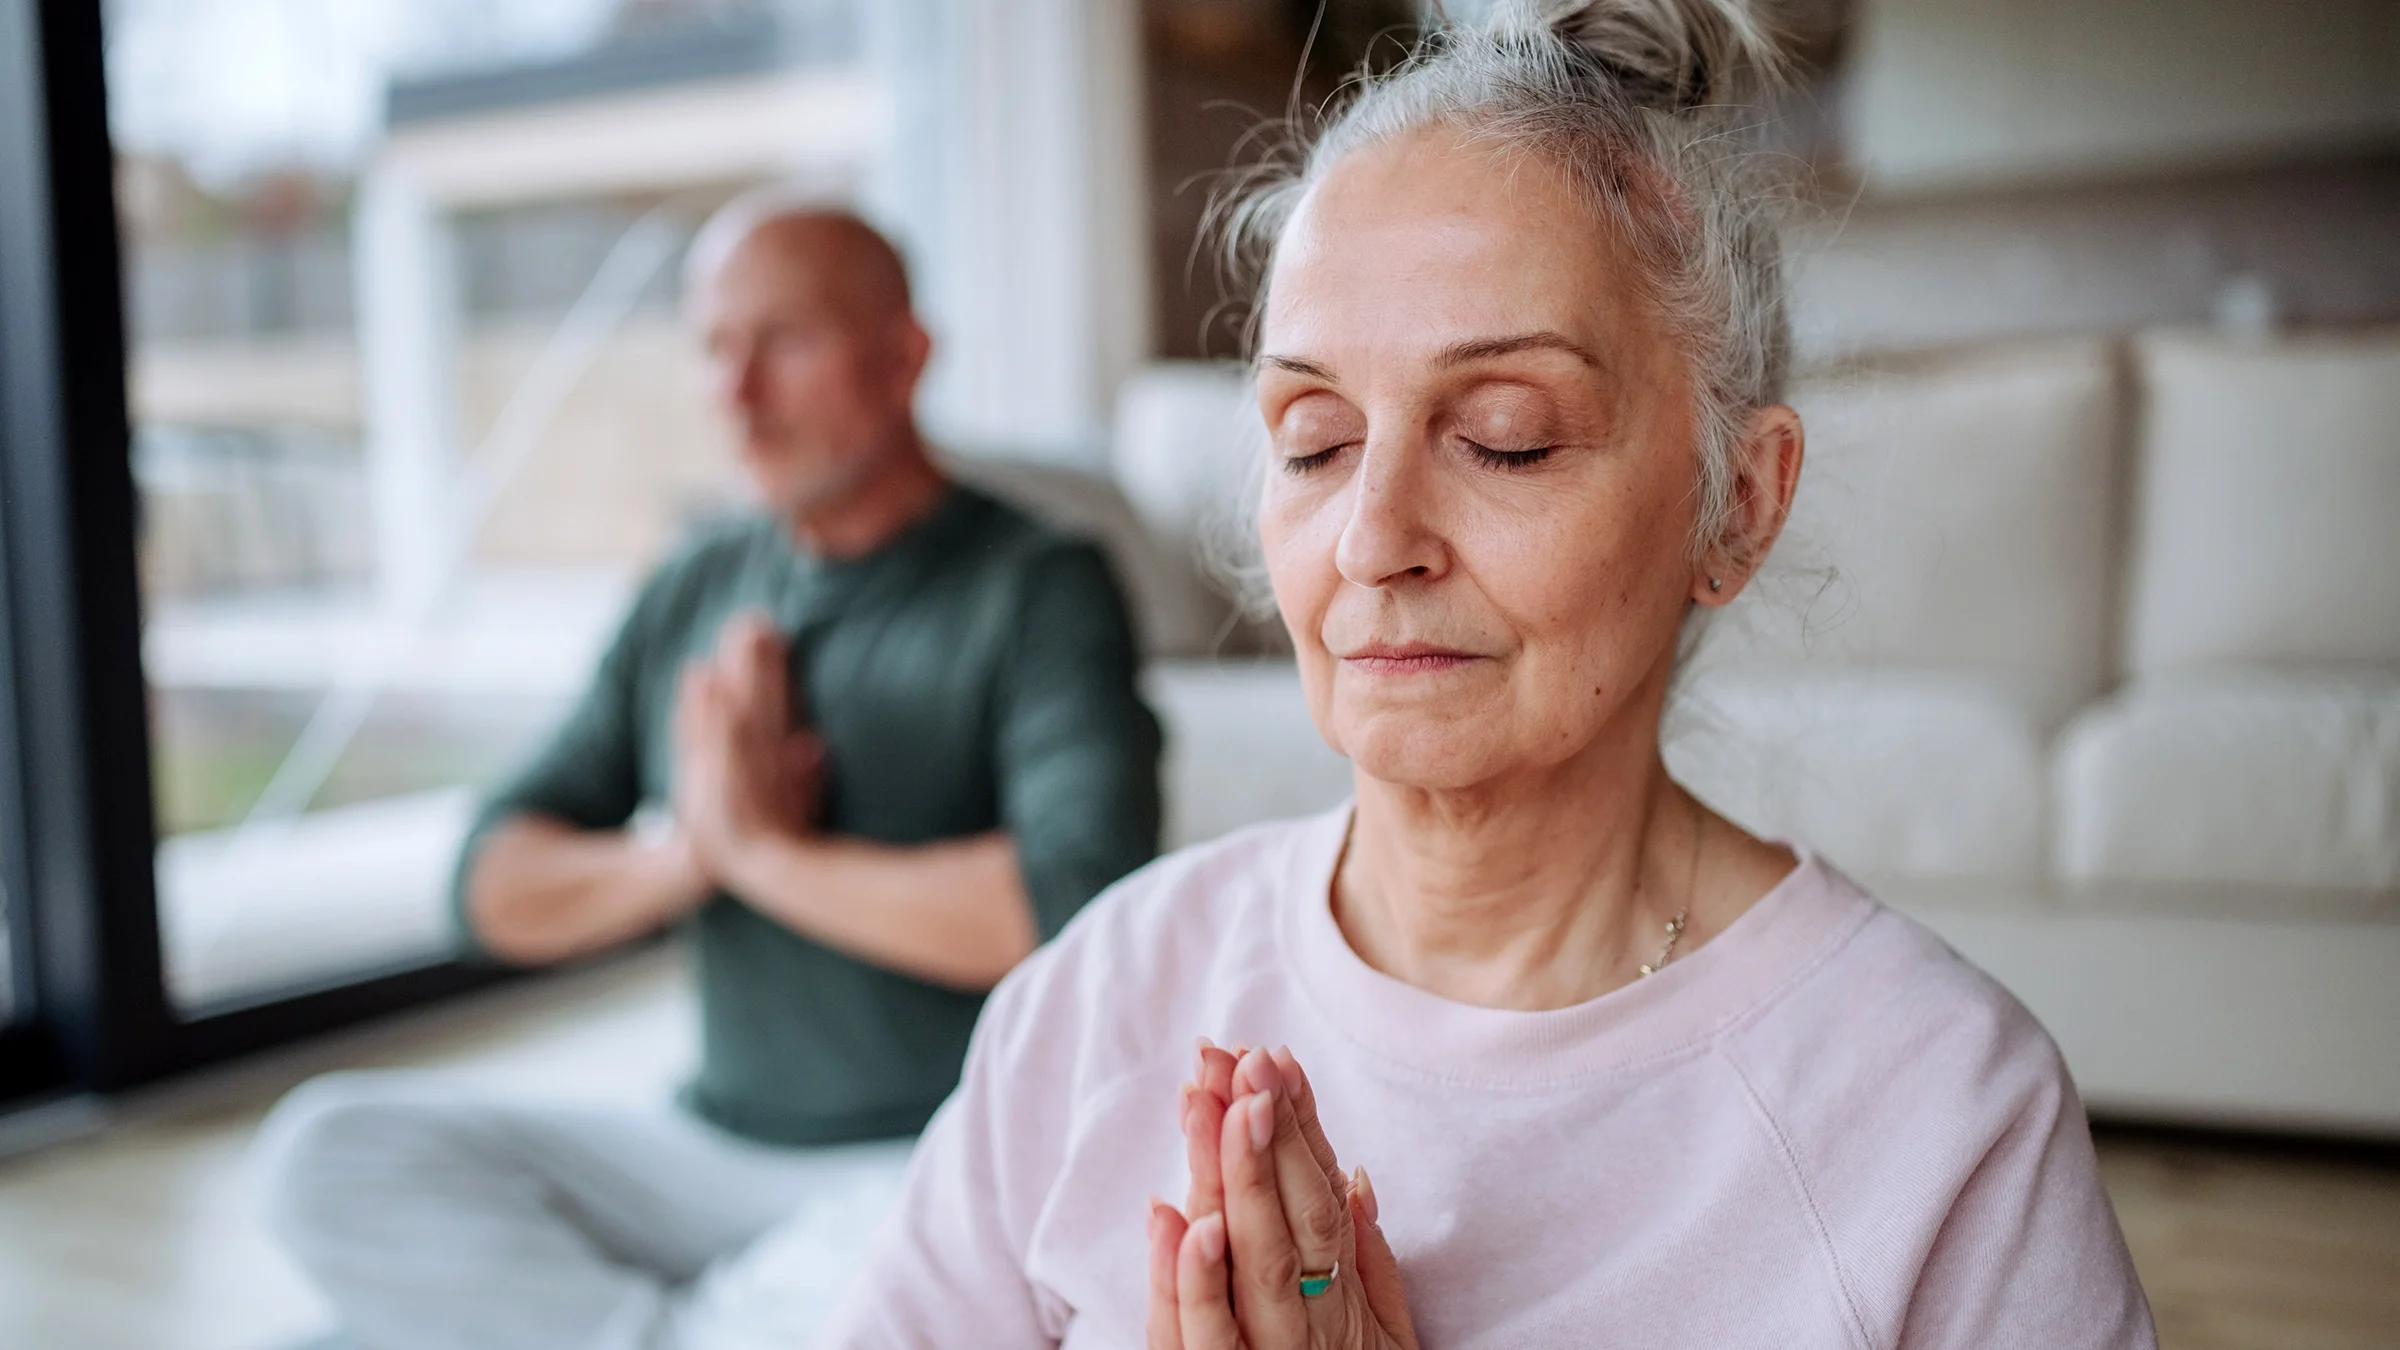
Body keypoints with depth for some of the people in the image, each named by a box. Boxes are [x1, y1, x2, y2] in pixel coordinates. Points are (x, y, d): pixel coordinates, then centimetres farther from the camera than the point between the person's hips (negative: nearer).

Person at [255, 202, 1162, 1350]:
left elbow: (1088, 902, -24)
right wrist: (683, 855, -13)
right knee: (326, 1147, -9)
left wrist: (769, 849, -15)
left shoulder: (1036, 588, -8)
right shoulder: (693, 596, 10)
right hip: (711, 1154, 6)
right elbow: (496, 893, 9)